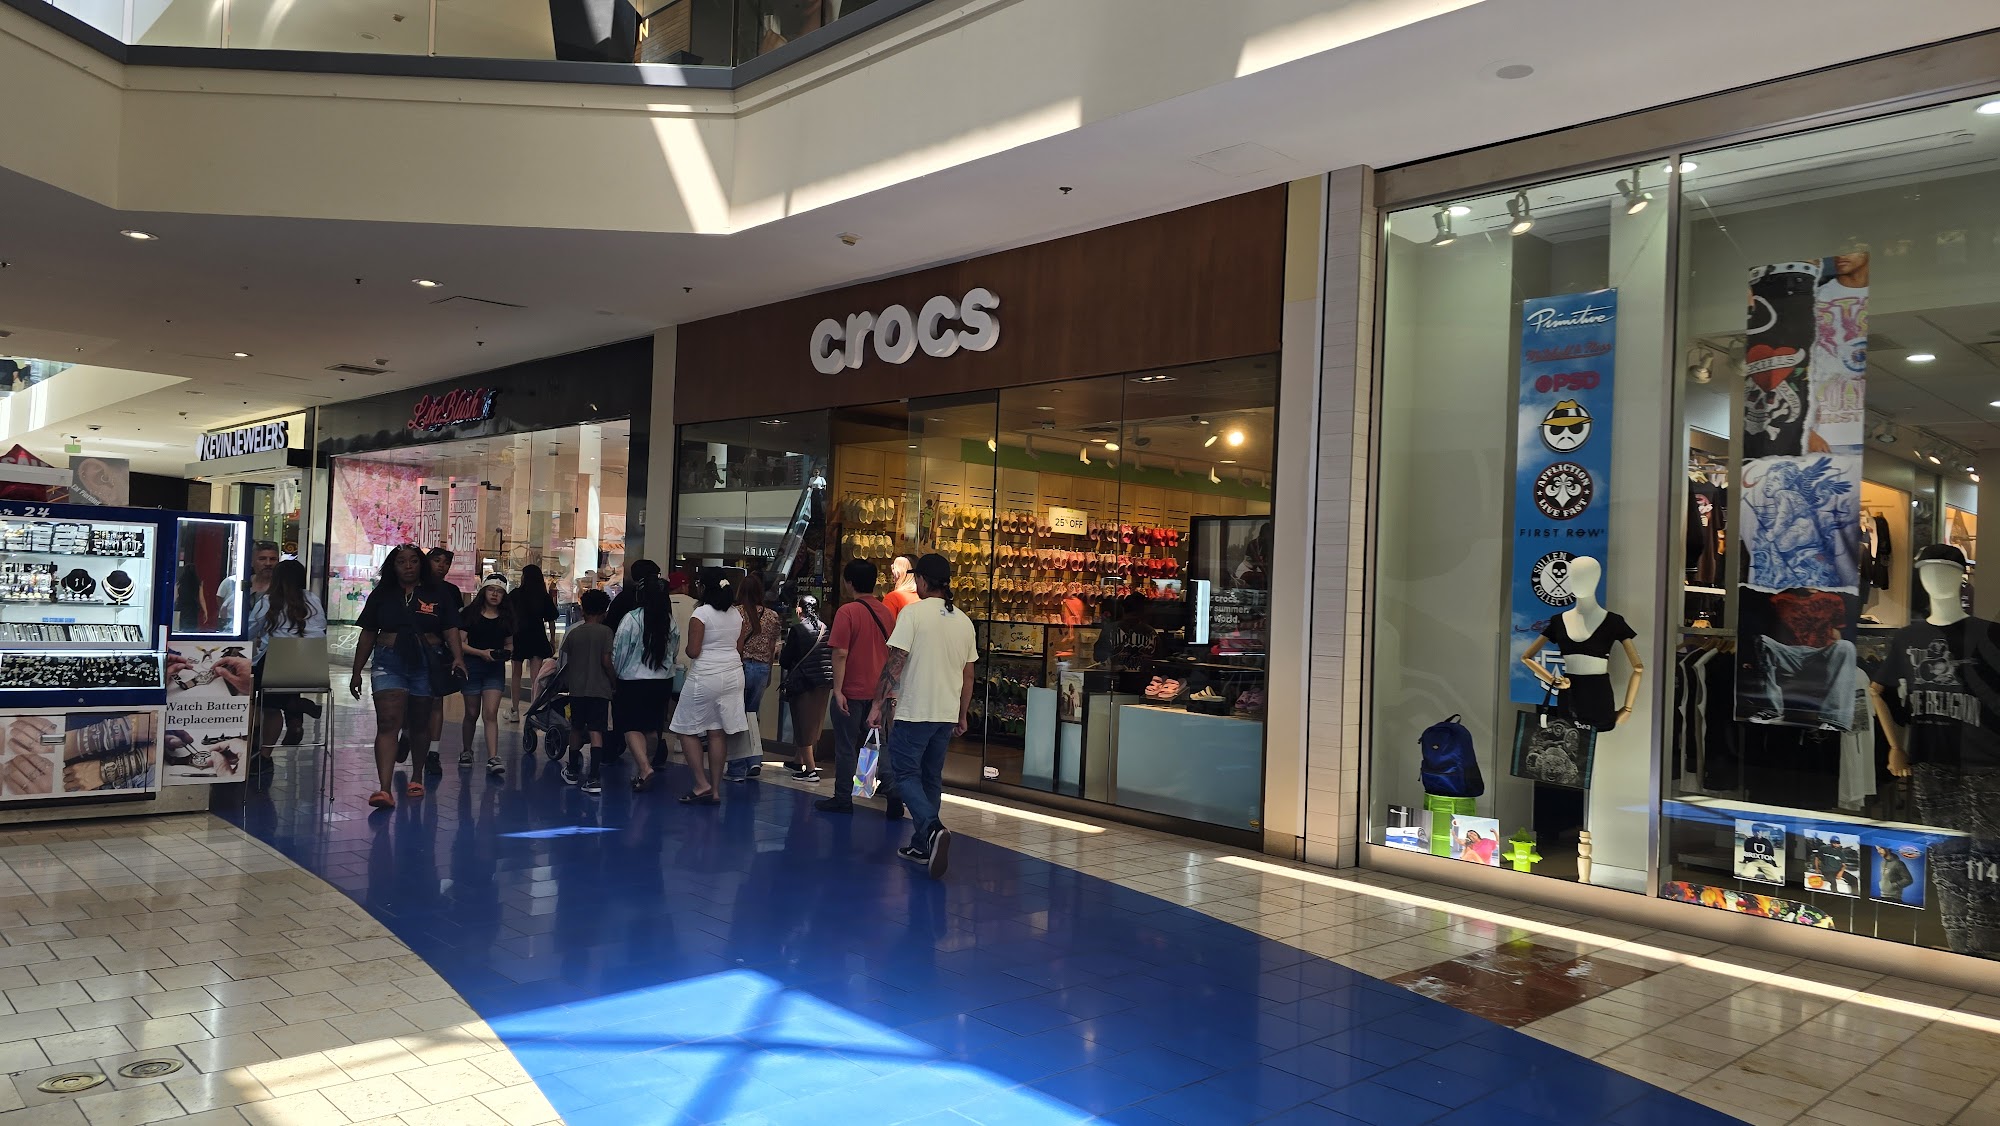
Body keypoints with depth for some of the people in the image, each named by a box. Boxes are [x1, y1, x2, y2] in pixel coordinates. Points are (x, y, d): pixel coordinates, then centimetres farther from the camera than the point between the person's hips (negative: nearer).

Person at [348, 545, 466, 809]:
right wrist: (356, 673, 12)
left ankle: (416, 777, 32)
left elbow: (451, 630, 0)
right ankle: (384, 789, -20)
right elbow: (367, 635, 12)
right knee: (388, 724, -12)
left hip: (427, 666, 0)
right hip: (389, 665, 0)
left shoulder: (438, 594, 5)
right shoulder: (382, 595, 8)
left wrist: (458, 658, -16)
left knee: (419, 726, 12)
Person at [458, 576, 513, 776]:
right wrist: (481, 652, -19)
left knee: (491, 714, -9)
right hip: (472, 667, -1)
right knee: (472, 713, 9)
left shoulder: (506, 618, 6)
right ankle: (466, 751, 31)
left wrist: (505, 653, -5)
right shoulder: (470, 614, -3)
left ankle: (493, 759, -16)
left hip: (495, 669, 1)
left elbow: (509, 643, 17)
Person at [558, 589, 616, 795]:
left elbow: (566, 663, 10)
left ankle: (572, 770, 32)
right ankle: (594, 778, -14)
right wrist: (614, 681, -1)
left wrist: (567, 684, 24)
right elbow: (606, 661, -13)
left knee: (576, 728, 19)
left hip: (576, 688, 4)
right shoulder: (605, 632, -6)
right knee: (596, 731, -6)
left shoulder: (573, 634, 6)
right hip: (599, 689, -4)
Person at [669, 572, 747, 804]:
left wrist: (688, 648, 8)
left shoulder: (700, 614, -11)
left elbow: (693, 652, -14)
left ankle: (702, 784, 0)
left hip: (705, 678, -6)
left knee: (687, 730, 6)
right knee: (717, 733, 7)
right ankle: (715, 790, 8)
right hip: (733, 675, 6)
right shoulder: (737, 615, 8)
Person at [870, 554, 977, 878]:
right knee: (931, 778, 15)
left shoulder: (913, 612, -9)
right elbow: (968, 675, 13)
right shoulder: (964, 621, 8)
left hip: (913, 712, -6)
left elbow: (895, 662, -14)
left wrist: (877, 704, -8)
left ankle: (932, 828, -21)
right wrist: (962, 716, 22)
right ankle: (922, 846, 19)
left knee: (907, 775, 1)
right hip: (947, 714, 6)